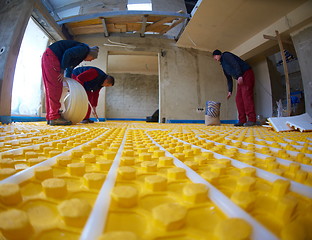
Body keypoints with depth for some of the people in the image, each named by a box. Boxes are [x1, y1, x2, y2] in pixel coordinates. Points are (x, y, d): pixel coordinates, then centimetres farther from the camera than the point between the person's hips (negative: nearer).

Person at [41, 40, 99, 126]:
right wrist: (62, 71, -16)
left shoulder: (80, 56, 21)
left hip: (47, 57, 10)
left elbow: (70, 67, 24)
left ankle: (50, 117, 8)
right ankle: (55, 117, -16)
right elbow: (67, 53, -22)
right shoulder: (84, 49, -7)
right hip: (51, 55, -10)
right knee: (55, 86, -14)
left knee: (50, 88, 6)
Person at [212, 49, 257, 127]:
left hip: (246, 74, -9)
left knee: (246, 96, -17)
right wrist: (230, 91, 17)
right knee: (238, 99, 0)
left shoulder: (226, 55, 0)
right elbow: (229, 79, 22)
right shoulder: (223, 65, 23)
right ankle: (242, 120, -2)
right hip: (240, 78, 9)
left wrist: (239, 76, -27)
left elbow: (235, 64, -17)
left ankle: (251, 120, -18)